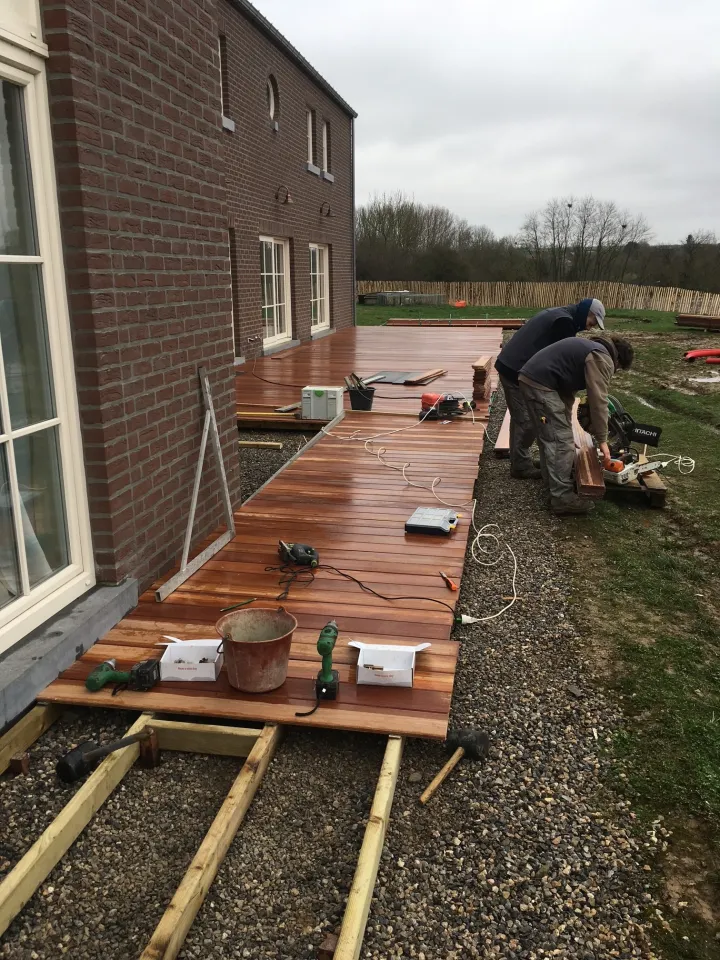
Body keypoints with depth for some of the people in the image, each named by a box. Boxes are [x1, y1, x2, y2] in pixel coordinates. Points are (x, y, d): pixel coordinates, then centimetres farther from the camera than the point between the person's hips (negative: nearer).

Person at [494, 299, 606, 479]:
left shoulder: (557, 315, 19)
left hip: (510, 366, 11)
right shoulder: (564, 321, -13)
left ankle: (519, 460, 26)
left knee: (520, 418, 17)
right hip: (517, 371, -11)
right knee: (527, 420, -4)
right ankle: (521, 466, 4)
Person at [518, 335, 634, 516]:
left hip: (529, 378, 10)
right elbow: (598, 401, -8)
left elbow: (567, 387, 29)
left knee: (548, 435, 23)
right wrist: (602, 440, -1)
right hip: (541, 384, -10)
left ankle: (551, 479, 38)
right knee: (561, 441, -7)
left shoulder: (589, 348, 28)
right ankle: (562, 499, -4)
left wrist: (565, 425, 29)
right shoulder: (602, 358, -3)